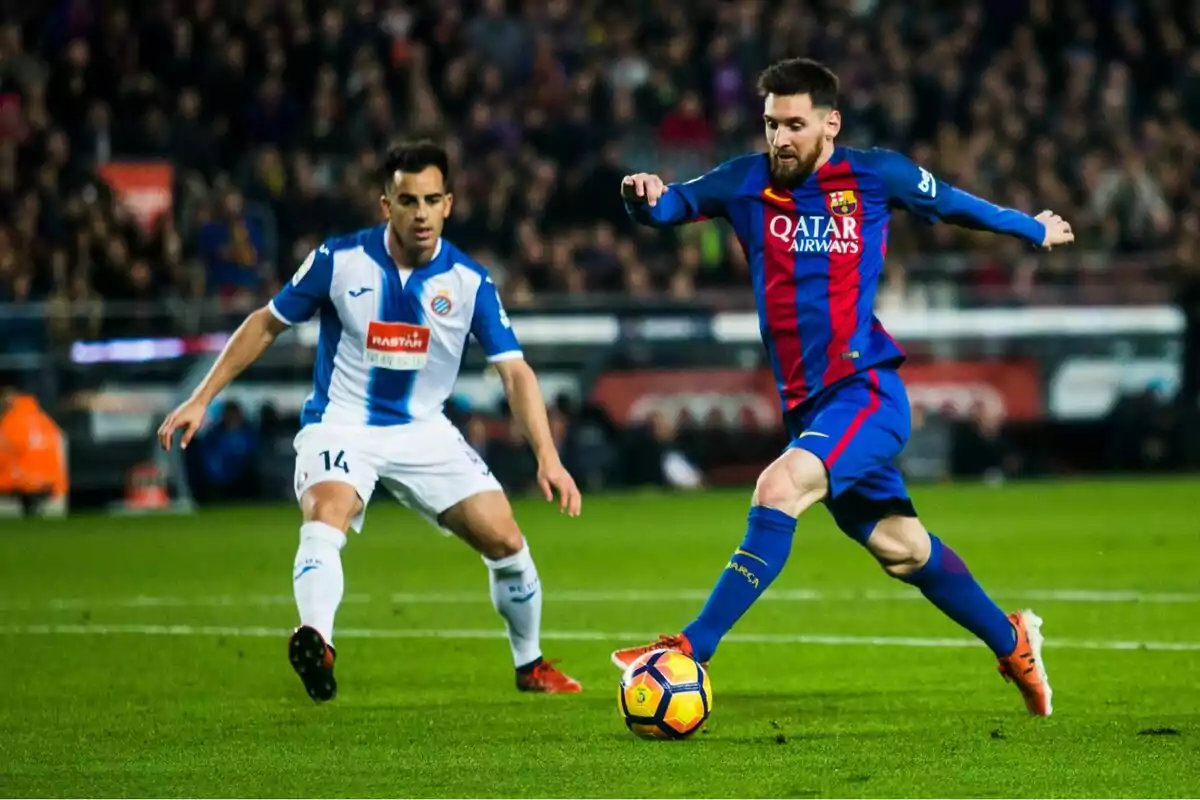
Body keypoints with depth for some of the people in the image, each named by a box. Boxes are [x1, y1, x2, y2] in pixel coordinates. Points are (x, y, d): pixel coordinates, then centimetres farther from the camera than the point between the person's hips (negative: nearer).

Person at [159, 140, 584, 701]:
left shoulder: (469, 281, -8)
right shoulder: (339, 260, -11)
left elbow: (515, 371, -9)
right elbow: (267, 324, 2)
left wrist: (548, 458, -20)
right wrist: (201, 399, 0)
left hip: (423, 431, 3)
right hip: (340, 424, -3)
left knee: (505, 539, -4)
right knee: (326, 513, -34)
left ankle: (530, 665, 20)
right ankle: (316, 643, -57)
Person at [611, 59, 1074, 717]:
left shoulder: (875, 175, -2)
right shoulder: (746, 182, 3)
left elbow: (952, 203, 15)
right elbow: (665, 207, 2)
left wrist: (1033, 229, 30)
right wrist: (644, 197, -23)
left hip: (866, 390, -5)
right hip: (804, 406, 5)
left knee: (778, 489, -28)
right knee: (897, 545, 14)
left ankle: (693, 649, -30)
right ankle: (1011, 643, 35)